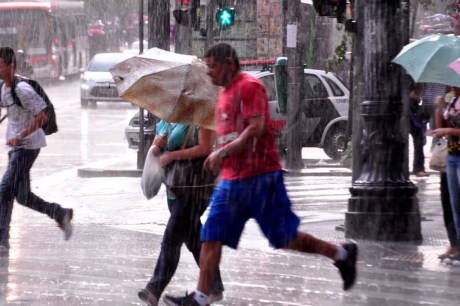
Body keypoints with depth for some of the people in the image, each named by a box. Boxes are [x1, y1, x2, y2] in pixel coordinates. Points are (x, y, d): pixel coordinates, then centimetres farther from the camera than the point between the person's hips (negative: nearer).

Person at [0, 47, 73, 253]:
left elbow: (42, 117, -20)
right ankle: (61, 214, 30)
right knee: (22, 196, 12)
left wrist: (20, 137, -22)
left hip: (28, 145, -9)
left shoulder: (22, 89, -19)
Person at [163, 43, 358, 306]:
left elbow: (256, 129, -21)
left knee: (285, 239, -2)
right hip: (231, 180, 9)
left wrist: (223, 152, -20)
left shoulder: (249, 86, -11)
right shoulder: (226, 92, 18)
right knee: (211, 238, -1)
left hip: (260, 178, -9)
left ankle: (341, 254, 16)